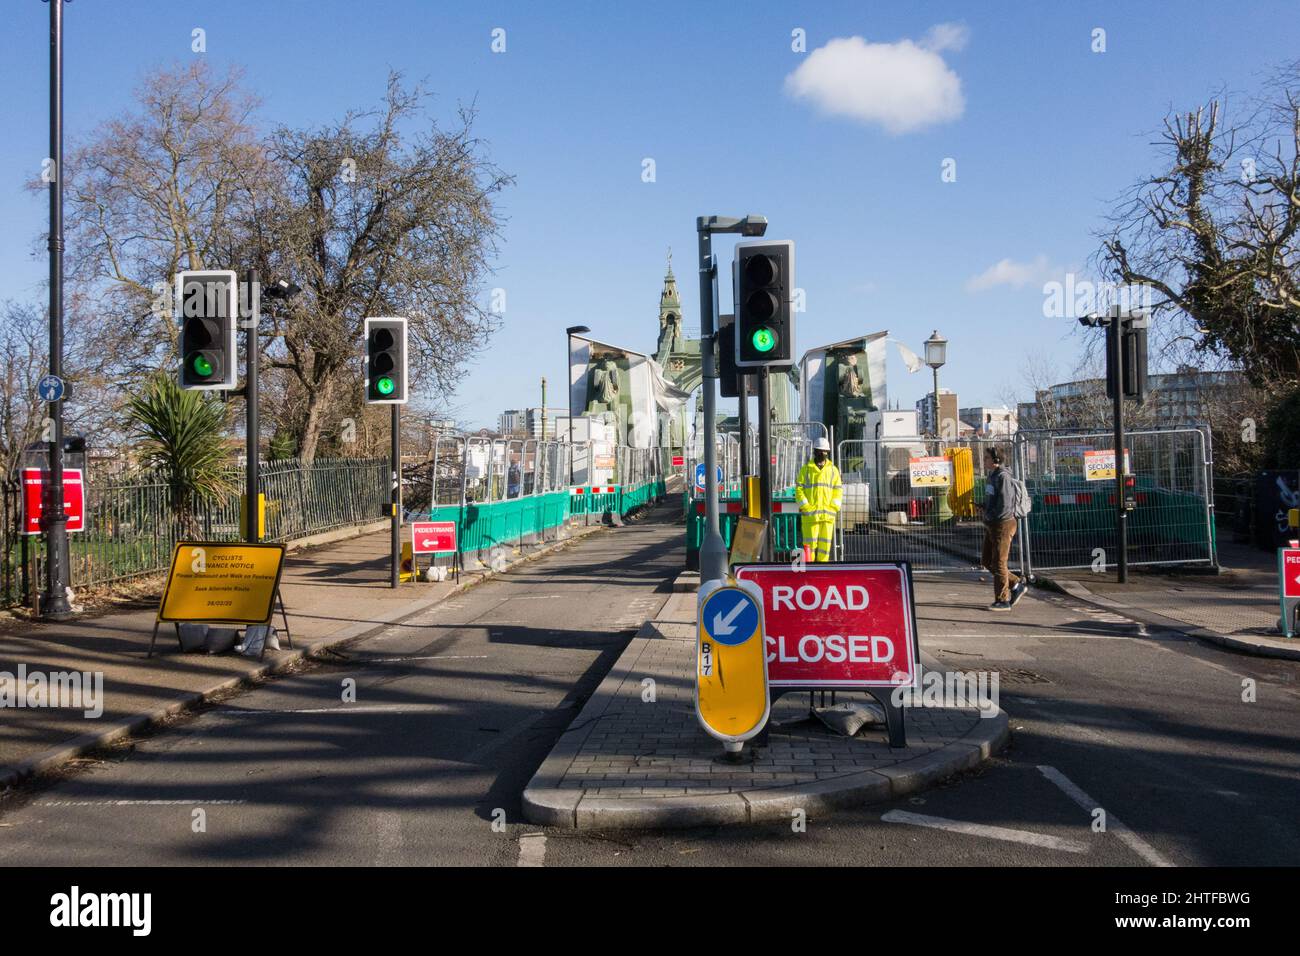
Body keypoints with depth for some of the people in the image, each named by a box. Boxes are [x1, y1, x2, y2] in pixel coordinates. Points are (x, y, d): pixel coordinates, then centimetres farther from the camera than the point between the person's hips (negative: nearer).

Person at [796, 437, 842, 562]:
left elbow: (838, 490, 10)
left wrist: (834, 507, -3)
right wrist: (805, 505, -9)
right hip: (810, 513, -2)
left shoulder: (833, 470, 10)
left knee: (825, 541, 3)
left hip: (828, 513, 2)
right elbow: (799, 489, 2)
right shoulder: (806, 469, 5)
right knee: (810, 542, -4)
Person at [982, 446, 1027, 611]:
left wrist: (990, 516, -11)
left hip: (1003, 524, -10)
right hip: (991, 526, 10)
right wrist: (987, 516, 9)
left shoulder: (1003, 477, -17)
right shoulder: (991, 476, 12)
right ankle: (1016, 585, 21)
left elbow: (1005, 505, -22)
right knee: (986, 561, 12)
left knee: (998, 563, -3)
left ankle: (1003, 601, 6)